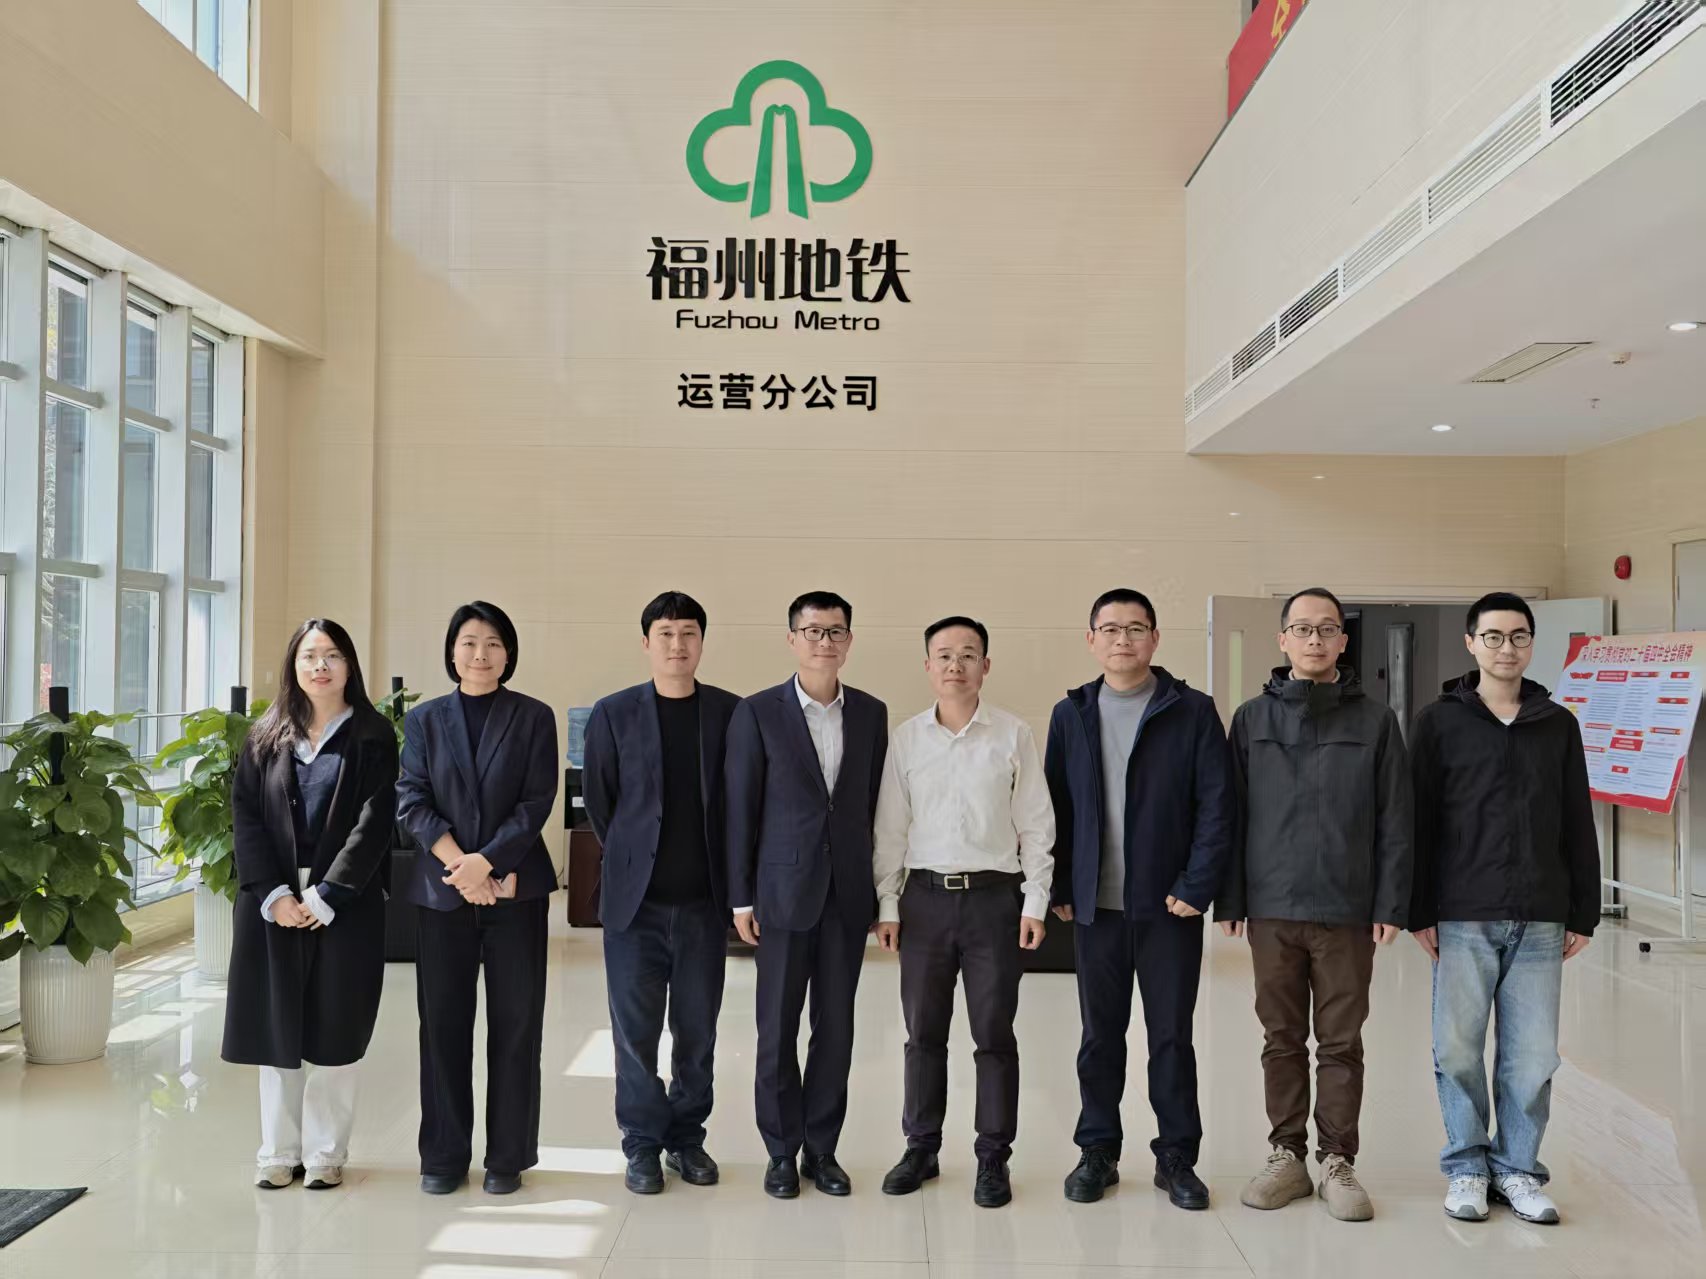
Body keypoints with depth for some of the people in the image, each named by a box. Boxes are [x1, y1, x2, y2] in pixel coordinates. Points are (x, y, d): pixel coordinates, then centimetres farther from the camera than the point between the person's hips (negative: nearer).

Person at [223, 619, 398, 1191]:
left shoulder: (373, 736, 0)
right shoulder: (265, 737, 9)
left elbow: (373, 822, -7)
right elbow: (245, 818, 2)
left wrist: (326, 897, -14)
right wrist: (273, 895, -11)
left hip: (346, 902, -2)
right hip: (273, 901, 3)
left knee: (333, 1026, 1)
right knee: (275, 1024, 6)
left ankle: (325, 1153, 11)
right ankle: (279, 1152, 16)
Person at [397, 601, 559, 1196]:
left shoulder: (534, 718, 3)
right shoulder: (425, 719, 8)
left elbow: (537, 802, -5)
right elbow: (412, 801, 0)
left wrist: (485, 862, -15)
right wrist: (458, 865, -13)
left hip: (516, 888, -1)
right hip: (441, 889, 1)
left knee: (515, 1023, 3)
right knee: (443, 1023, 6)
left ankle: (508, 1156, 14)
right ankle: (444, 1156, 18)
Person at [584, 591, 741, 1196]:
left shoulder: (731, 713, 2)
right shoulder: (614, 713, 1)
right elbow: (598, 801, 7)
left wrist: (729, 878, 7)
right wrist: (629, 861, 9)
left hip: (704, 901, 1)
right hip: (635, 899, -1)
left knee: (697, 1030, 9)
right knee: (635, 1029, 4)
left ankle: (687, 1137, 24)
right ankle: (642, 1144, 18)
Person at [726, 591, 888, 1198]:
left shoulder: (871, 713, 6)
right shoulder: (758, 713, -4)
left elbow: (875, 802, 9)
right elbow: (740, 808, -3)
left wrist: (877, 886, 6)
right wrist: (741, 897, -5)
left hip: (848, 892, 3)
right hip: (785, 890, -2)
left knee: (836, 1025, 9)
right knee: (778, 1028, 5)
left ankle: (822, 1148, 22)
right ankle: (782, 1152, 20)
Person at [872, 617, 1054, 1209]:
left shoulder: (1014, 735, -1)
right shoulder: (906, 738, 4)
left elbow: (1036, 826, 1)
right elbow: (890, 828, 7)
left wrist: (1035, 903, -4)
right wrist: (886, 903, 3)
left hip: (994, 895, -2)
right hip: (924, 897, 2)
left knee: (994, 1033, 4)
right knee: (923, 1032, 10)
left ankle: (993, 1158, 16)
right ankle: (921, 1148, 23)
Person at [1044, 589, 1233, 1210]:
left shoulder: (1193, 711, -2)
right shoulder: (1071, 714, 6)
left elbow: (1216, 805, -6)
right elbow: (1055, 806, 7)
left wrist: (1196, 887, -12)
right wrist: (1059, 889, 1)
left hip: (1169, 903, -2)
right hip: (1094, 904, 2)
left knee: (1171, 1035, 7)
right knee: (1100, 1035, 11)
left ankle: (1176, 1157, 21)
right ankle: (1098, 1151, 24)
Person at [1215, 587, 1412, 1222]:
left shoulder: (1375, 722, 2)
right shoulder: (1252, 718, 5)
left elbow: (1395, 822, 1)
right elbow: (1231, 813, 4)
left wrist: (1391, 905, -5)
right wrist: (1228, 900, 0)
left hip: (1347, 912, -1)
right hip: (1271, 908, 1)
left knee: (1341, 1044, 7)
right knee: (1282, 1040, 10)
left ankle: (1338, 1163, 19)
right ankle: (1287, 1156, 21)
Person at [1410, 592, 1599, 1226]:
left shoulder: (1559, 725, 10)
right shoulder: (1440, 722, 2)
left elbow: (1579, 827, 11)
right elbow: (1418, 822, -1)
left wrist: (1583, 914, 8)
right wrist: (1418, 912, -5)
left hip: (1540, 922, 2)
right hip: (1462, 919, -2)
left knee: (1532, 1054, 4)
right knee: (1458, 1049, 2)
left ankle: (1517, 1167, 20)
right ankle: (1466, 1167, 18)